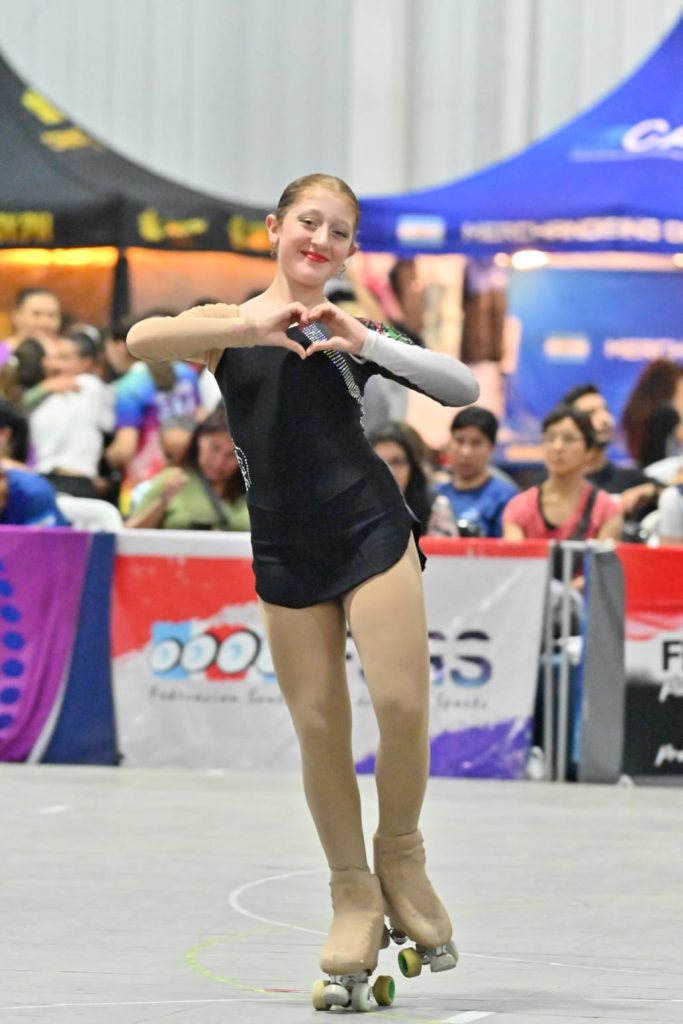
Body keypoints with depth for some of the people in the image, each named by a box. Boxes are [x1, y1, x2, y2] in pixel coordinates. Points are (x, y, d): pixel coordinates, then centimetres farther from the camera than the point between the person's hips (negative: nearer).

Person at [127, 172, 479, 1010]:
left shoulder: (351, 332, 7)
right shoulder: (228, 327, 5)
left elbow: (463, 388, -2)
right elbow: (141, 341, -16)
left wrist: (367, 344, -12)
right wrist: (252, 326, -24)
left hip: (369, 532, 0)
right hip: (285, 554, 0)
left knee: (403, 706, -11)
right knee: (319, 728, 2)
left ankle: (401, 859, 13)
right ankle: (354, 899, 14)